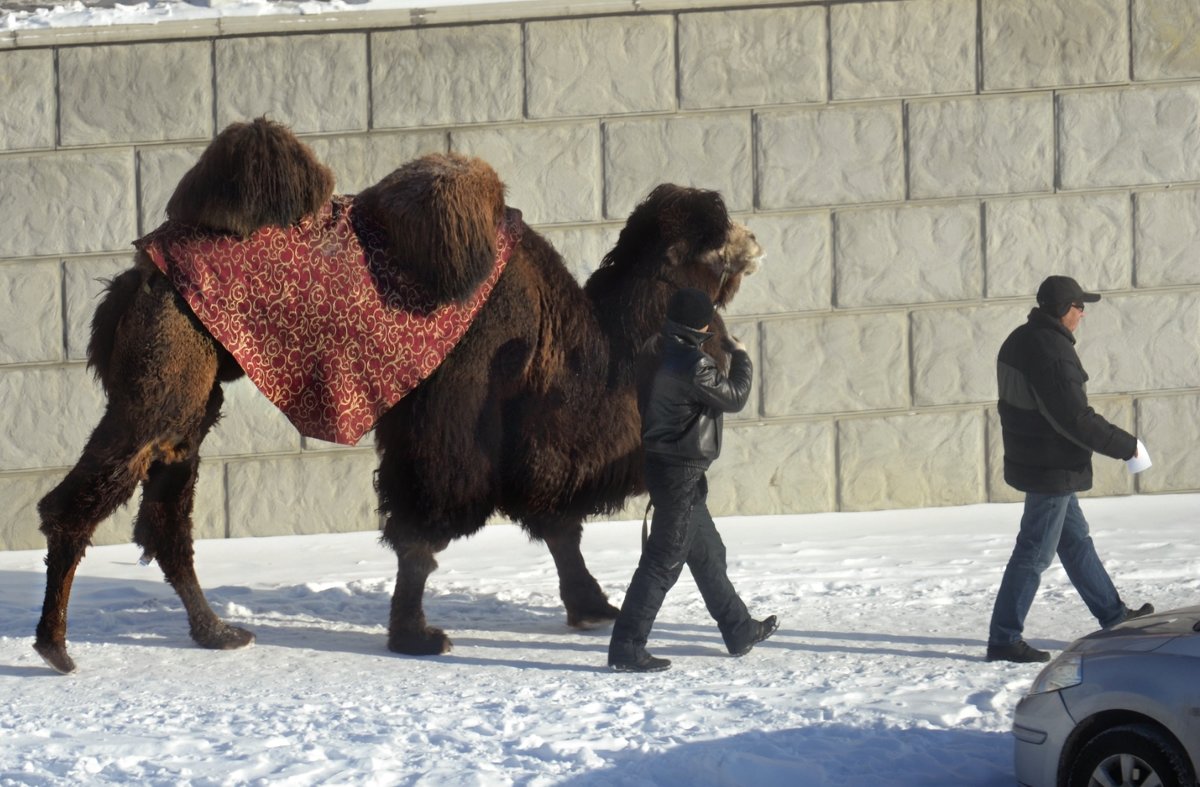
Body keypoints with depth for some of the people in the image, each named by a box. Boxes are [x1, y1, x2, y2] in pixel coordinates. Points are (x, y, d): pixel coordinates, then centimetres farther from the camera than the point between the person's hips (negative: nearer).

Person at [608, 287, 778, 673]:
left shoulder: (658, 353, 6)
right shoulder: (692, 364, -22)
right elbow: (734, 398, -11)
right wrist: (740, 358, 4)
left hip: (664, 464, 10)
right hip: (681, 471, -10)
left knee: (708, 554, 20)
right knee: (663, 561, -6)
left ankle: (739, 630, 33)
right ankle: (626, 649, -6)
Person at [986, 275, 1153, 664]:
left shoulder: (1019, 341, 7)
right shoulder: (1053, 354, -25)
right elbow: (1078, 420, -26)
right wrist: (1126, 446, -14)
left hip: (1030, 459, 10)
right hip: (1052, 471, -10)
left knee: (1076, 540, 20)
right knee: (1034, 553, -3)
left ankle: (1113, 616, 32)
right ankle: (1004, 640, 2)